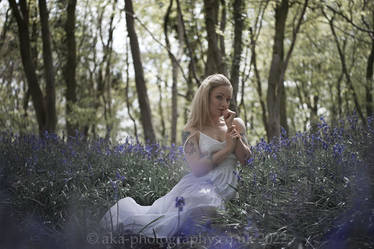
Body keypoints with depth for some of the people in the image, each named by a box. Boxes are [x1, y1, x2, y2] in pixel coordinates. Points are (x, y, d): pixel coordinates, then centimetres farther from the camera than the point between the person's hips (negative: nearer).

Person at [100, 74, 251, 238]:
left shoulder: (236, 124, 15)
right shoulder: (192, 130, 4)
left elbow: (248, 161, 7)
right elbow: (197, 169, -9)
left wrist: (234, 133, -3)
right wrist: (226, 149, -10)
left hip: (227, 188, 3)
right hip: (200, 185, -3)